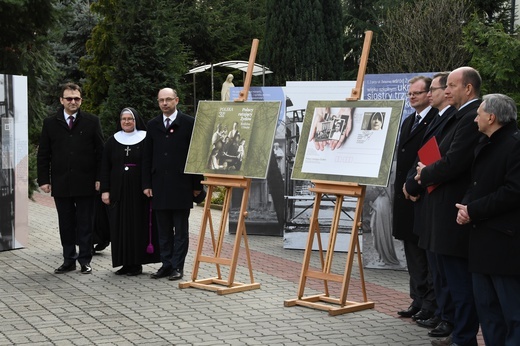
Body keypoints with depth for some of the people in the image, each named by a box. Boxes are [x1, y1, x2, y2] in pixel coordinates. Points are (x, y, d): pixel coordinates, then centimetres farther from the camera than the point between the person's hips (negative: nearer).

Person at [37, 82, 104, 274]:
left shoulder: (92, 121, 3)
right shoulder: (50, 123, 6)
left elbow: (100, 152, 2)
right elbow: (43, 155, 7)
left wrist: (99, 178, -4)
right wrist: (44, 180, -1)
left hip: (85, 183, -1)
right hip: (61, 183, 2)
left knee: (85, 223, 4)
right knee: (66, 224, 8)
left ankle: (85, 260, 12)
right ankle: (69, 259, 16)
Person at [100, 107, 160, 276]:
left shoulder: (145, 140, 1)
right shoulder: (112, 141, 8)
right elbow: (105, 167, 8)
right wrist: (105, 190, 0)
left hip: (139, 191, -3)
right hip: (118, 190, 3)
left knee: (138, 225, -1)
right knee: (120, 226, 3)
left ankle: (137, 263, 6)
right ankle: (125, 263, 10)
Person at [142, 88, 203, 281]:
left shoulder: (189, 123, -1)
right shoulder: (152, 125, 11)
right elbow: (147, 157, 12)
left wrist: (197, 185, -5)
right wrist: (146, 184, 4)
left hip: (181, 186, -4)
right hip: (159, 186, 4)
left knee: (181, 230, 3)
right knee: (163, 230, 8)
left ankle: (178, 267, 8)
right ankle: (166, 265, 15)